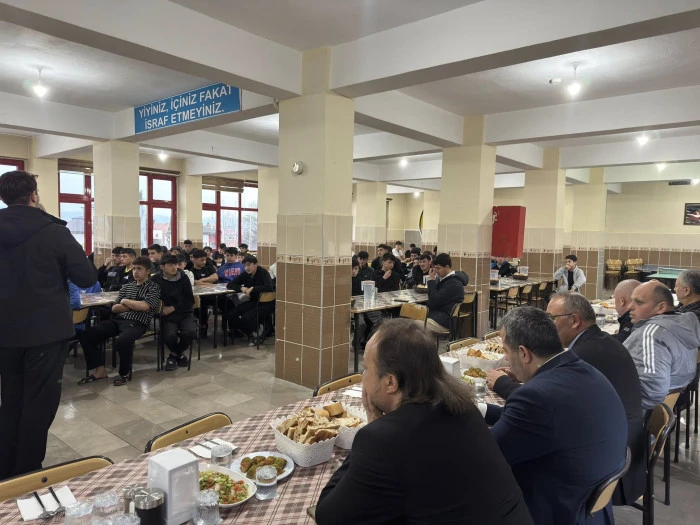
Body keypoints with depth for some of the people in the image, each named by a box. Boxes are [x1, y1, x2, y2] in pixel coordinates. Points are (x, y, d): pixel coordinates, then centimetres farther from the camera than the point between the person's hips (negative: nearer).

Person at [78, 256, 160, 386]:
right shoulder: (127, 286, 20)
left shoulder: (153, 288, 4)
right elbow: (114, 308, 14)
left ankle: (125, 372, -9)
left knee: (123, 341, -38)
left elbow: (144, 306, -13)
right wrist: (134, 306, -2)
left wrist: (125, 301, 2)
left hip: (137, 323, -6)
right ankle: (100, 370, -2)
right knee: (86, 335, -12)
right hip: (118, 320, 6)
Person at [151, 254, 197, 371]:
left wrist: (173, 308, -7)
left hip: (184, 314, 1)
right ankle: (179, 354, 8)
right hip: (167, 316, -1)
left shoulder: (183, 278, 2)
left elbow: (190, 301, 3)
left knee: (190, 332, -28)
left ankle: (175, 354, 5)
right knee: (169, 336, -30)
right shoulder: (156, 279, 0)